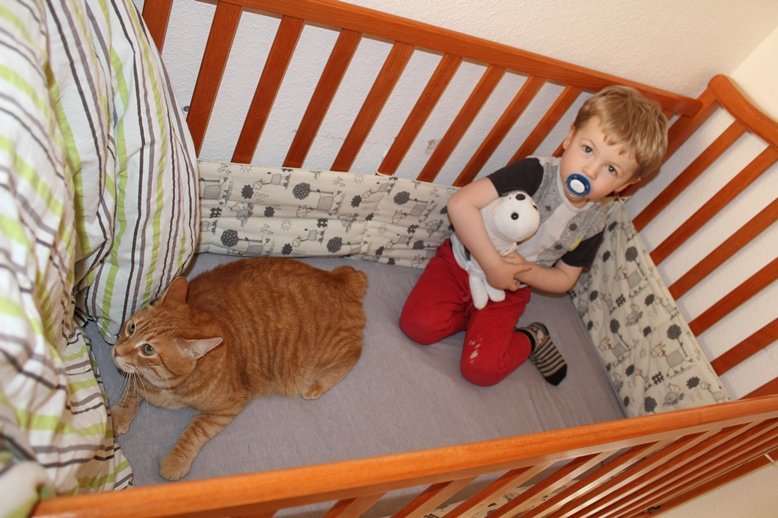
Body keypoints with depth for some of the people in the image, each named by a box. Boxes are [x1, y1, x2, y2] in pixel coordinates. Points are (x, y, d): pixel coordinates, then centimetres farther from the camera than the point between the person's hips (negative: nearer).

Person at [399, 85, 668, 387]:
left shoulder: (593, 223, -9)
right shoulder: (536, 173, -25)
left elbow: (564, 279, 3)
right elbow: (461, 203, -33)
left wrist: (525, 271, -18)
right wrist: (493, 265, -30)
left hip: (509, 292, 2)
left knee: (482, 370, -13)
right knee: (418, 324, -21)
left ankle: (530, 339, 15)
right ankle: (476, 316, 6)